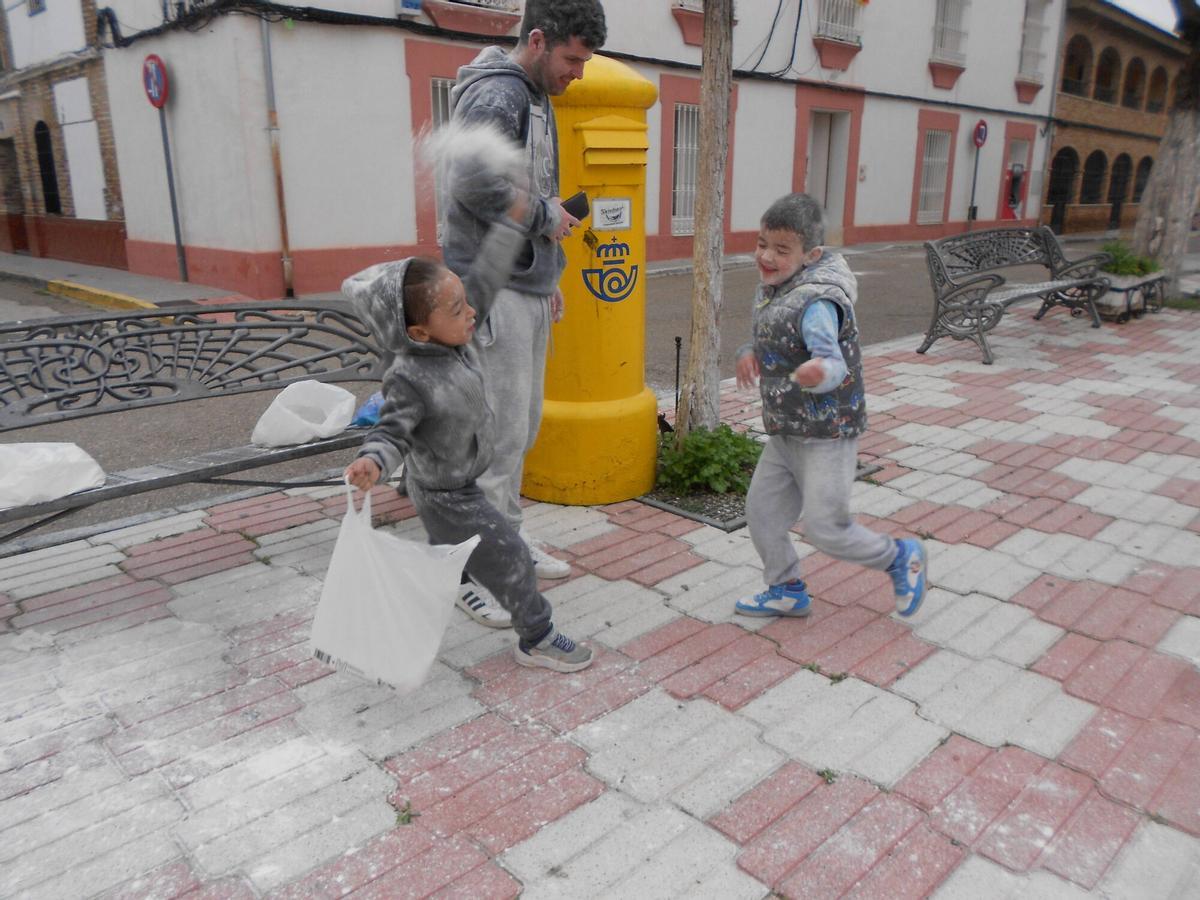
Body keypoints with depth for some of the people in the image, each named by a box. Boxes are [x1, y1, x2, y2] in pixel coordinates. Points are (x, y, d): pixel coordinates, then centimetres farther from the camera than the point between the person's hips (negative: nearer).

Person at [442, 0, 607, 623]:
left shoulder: (536, 99, 19)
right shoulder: (494, 95, -12)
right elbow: (475, 186, -26)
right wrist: (546, 216, -12)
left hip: (529, 288, 10)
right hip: (494, 288, -10)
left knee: (524, 425, 14)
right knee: (500, 432, -8)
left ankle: (507, 538, 28)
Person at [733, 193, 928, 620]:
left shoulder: (816, 303, -25)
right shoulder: (772, 287, 3)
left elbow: (834, 363, -35)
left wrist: (820, 373, -58)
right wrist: (749, 353, -5)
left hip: (826, 434, -9)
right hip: (785, 432, 9)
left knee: (826, 529, -2)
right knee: (761, 511, 12)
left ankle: (901, 557, 25)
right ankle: (787, 591, 32)